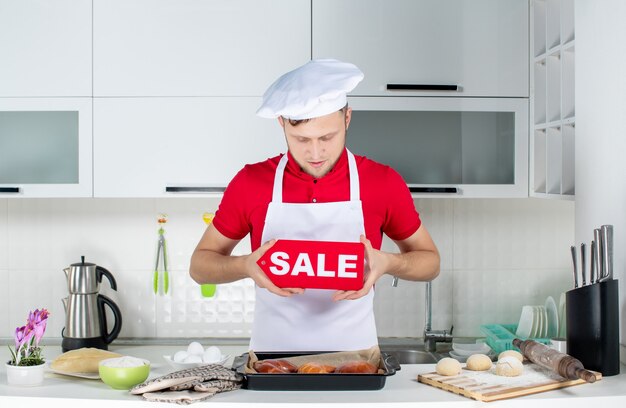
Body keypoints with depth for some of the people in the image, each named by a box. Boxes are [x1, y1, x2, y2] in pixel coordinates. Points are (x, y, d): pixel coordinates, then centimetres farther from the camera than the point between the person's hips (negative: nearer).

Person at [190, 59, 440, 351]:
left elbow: (430, 261, 7)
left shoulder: (384, 182, -5)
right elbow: (200, 265, 5)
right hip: (272, 356, 0)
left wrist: (388, 262, -13)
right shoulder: (250, 182, -4)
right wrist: (246, 266, -15)